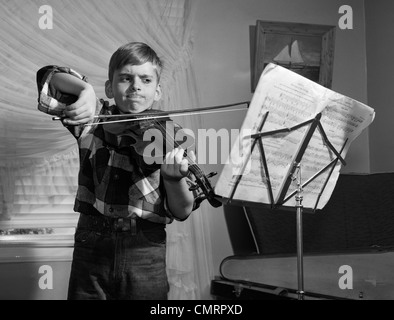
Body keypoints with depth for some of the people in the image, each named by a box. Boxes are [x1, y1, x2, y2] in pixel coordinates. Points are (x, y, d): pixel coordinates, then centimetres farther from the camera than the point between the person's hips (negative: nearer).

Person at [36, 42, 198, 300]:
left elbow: (182, 212, -5)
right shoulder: (94, 117, 6)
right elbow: (48, 77, 9)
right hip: (92, 246, 1)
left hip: (145, 252, -1)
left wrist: (174, 178, -26)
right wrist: (85, 90, -10)